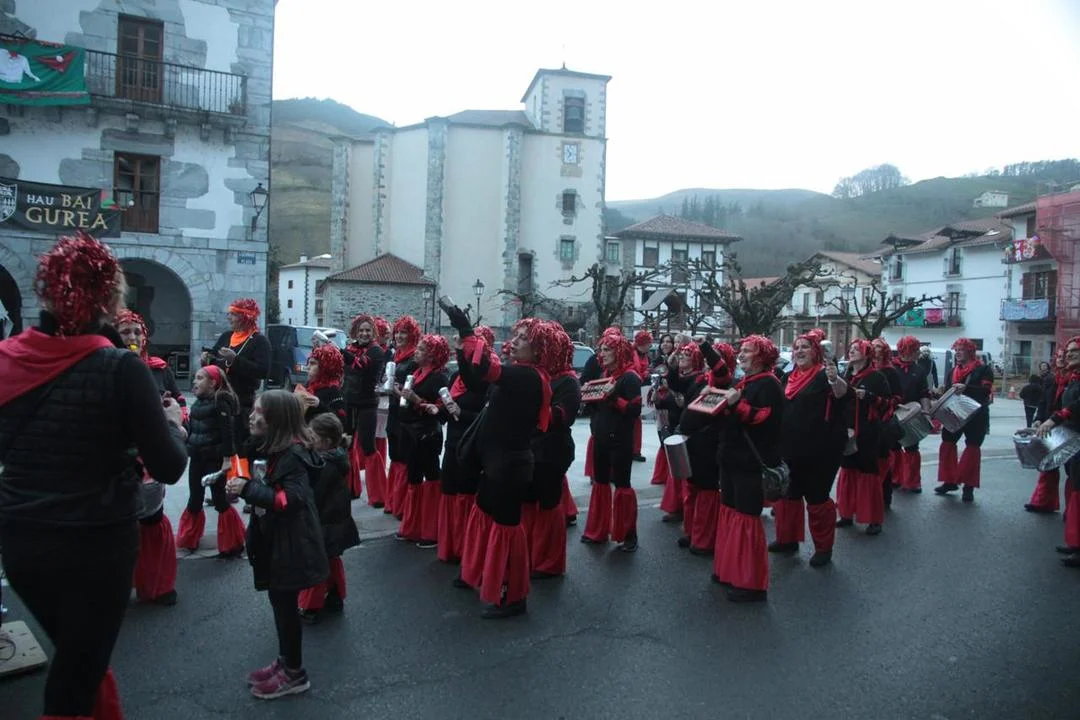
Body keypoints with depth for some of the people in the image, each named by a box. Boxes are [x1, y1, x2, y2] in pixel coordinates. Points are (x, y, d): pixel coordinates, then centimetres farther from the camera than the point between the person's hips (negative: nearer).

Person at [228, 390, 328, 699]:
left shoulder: (294, 454, -21)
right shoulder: (271, 449, 8)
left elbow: (292, 499, -27)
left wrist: (248, 489, -28)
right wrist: (240, 481, 0)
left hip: (290, 544, -9)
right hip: (274, 540, 9)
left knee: (286, 605, 3)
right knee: (279, 602, 18)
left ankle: (294, 673, 19)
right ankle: (285, 662, 34)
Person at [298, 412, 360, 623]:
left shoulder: (325, 466, -28)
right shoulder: (337, 457, 0)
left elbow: (313, 498, -23)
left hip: (325, 524, -9)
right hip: (336, 521, 9)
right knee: (332, 561, 22)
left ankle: (310, 608, 17)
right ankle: (335, 599, 36)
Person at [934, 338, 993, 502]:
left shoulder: (983, 369, -5)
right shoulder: (954, 371, 13)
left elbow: (986, 390, -19)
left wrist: (966, 388, -32)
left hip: (975, 415, -5)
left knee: (972, 448, 1)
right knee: (947, 444, 3)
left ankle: (969, 487, 8)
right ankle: (950, 481, 15)